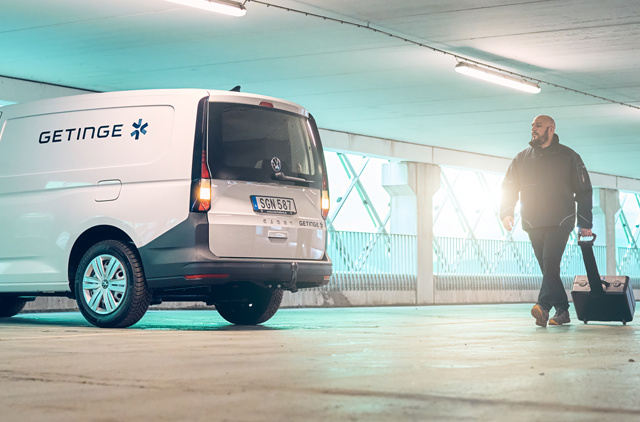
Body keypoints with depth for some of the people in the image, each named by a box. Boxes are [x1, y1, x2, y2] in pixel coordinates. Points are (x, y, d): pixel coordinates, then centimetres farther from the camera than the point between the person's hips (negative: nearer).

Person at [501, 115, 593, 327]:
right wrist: (506, 212, -6)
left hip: (560, 221, -4)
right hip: (533, 223, 4)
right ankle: (562, 310, 11)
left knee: (550, 262, -20)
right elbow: (509, 187, 12)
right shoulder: (522, 158, 14)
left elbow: (583, 190, 8)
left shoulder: (568, 156, 6)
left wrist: (585, 223, 4)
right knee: (548, 268, 4)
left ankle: (543, 306, -31)